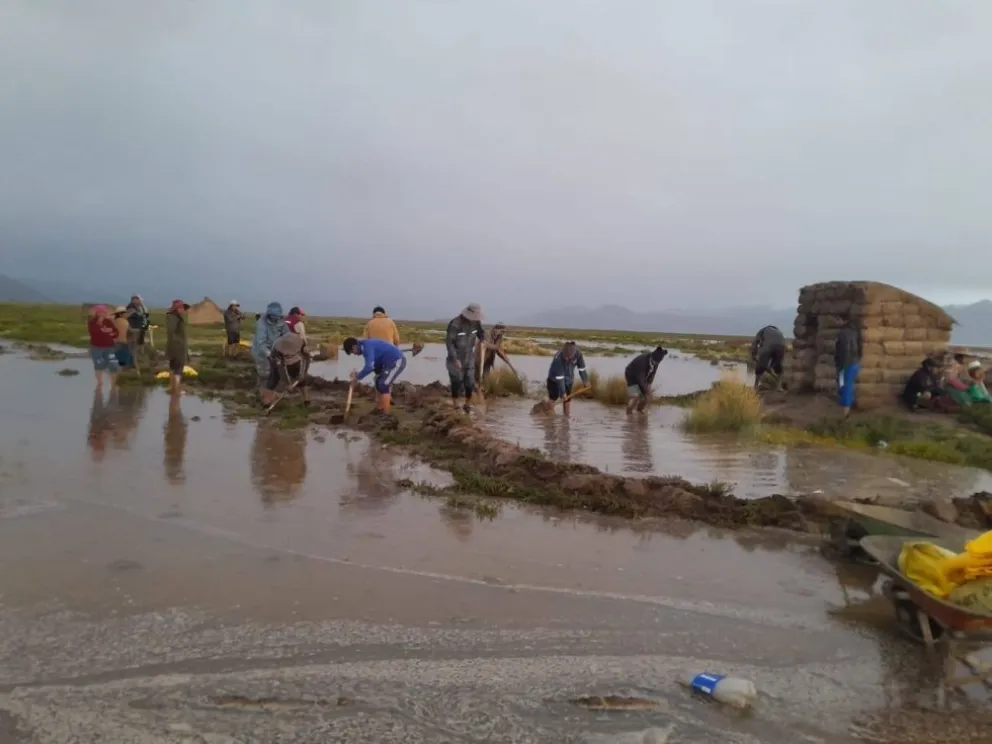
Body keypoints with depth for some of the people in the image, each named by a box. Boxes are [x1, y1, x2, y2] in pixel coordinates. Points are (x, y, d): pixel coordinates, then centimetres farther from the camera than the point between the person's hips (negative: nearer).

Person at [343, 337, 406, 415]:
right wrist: (359, 373, 9)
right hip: (393, 361, 11)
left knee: (383, 385, -10)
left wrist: (357, 378, -16)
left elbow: (369, 366, -27)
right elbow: (373, 365, 19)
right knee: (379, 383, 15)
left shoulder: (367, 346, -18)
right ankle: (381, 409, 22)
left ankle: (385, 414, -3)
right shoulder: (367, 345, 13)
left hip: (397, 361, -11)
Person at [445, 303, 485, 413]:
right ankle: (455, 407, 15)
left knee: (470, 383, 6)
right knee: (457, 383, 2)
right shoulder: (455, 324, -23)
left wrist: (483, 339, -8)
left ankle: (467, 406, 22)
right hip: (456, 358, -5)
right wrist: (455, 359, -26)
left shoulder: (476, 322, -5)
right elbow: (449, 342, -22)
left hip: (469, 358, 5)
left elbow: (481, 332, 15)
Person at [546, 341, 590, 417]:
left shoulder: (578, 354, -27)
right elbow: (559, 378, -33)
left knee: (567, 398, 7)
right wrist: (562, 392, -30)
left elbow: (581, 367, -9)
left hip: (568, 379, 4)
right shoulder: (558, 359, -38)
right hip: (555, 379, -4)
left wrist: (585, 380, 1)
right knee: (553, 397, 0)